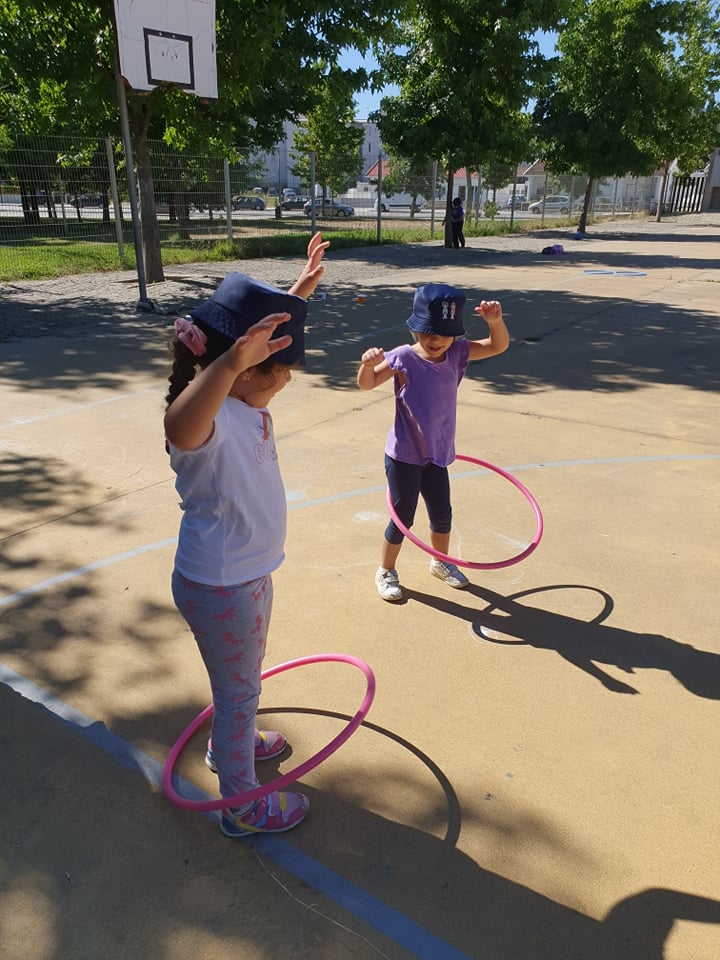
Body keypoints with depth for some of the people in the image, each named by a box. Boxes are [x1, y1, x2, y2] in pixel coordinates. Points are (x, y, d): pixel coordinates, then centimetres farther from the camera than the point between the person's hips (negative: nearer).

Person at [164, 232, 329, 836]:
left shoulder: (245, 397, -4)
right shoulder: (210, 417, -31)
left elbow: (274, 331, 17)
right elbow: (180, 428, -59)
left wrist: (301, 291, 14)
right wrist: (230, 361, -73)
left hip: (249, 571, 9)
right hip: (219, 587, -9)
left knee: (244, 676, 30)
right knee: (238, 689, 12)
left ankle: (231, 742, 58)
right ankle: (243, 805, 35)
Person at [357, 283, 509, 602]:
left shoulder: (457, 353, -4)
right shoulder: (403, 358, -18)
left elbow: (498, 346, -1)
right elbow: (367, 384, -21)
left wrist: (495, 321, -21)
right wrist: (368, 364, -43)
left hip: (437, 454, 5)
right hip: (404, 456, -5)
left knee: (442, 513, 19)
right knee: (403, 517, 6)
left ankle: (441, 562, 45)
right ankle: (386, 572, 28)